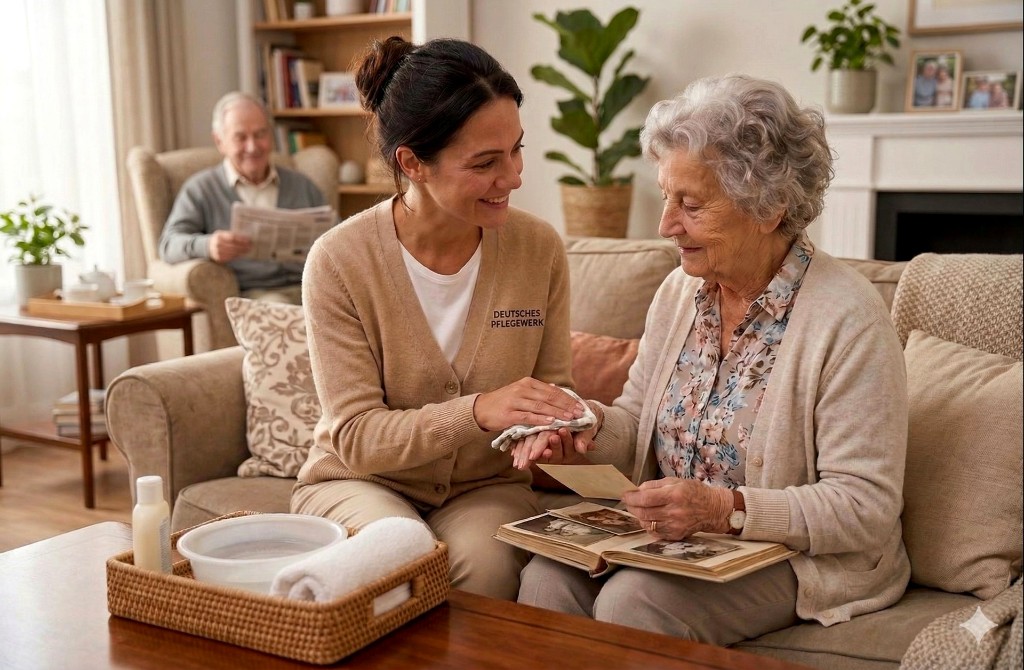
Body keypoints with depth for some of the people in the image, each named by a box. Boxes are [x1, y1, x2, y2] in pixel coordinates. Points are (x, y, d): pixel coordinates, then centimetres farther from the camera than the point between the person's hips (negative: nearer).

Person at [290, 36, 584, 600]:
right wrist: (478, 411, -32)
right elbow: (355, 436, -16)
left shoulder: (539, 248, -7)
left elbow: (553, 386, 4)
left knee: (486, 562, -30)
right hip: (359, 480, -1)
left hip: (484, 486, 2)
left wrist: (547, 427, -21)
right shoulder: (339, 261, -16)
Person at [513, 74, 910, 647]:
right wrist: (587, 428, -10)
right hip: (671, 536, 6)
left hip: (798, 557, -5)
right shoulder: (681, 291, 4)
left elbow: (867, 508, -18)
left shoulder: (849, 319, -18)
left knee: (631, 601, -29)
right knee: (547, 578, -22)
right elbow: (638, 421, 13)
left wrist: (727, 509, -29)